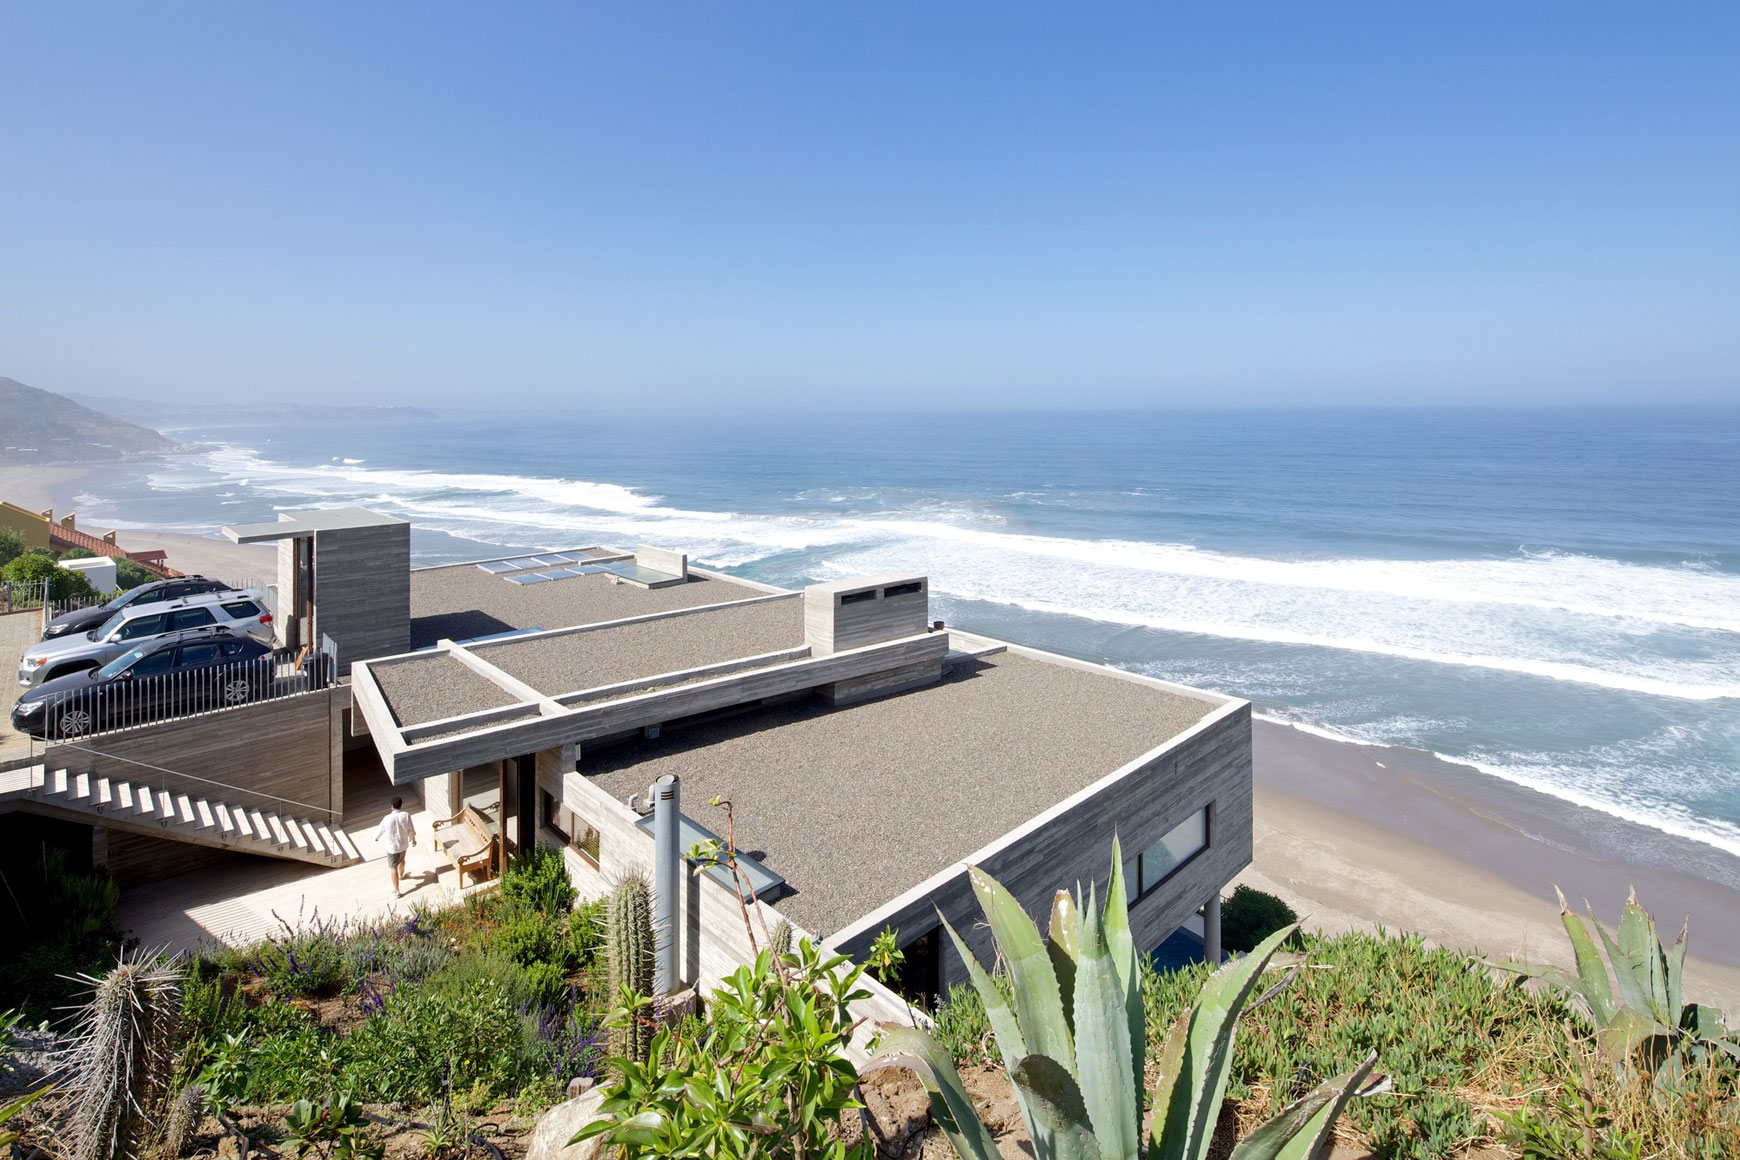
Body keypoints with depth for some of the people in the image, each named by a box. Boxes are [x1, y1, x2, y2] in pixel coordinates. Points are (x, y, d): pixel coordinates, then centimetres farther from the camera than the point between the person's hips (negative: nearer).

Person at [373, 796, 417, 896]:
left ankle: (396, 891, 14)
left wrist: (376, 838, 18)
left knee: (393, 867, 8)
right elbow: (411, 830, -4)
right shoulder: (406, 816, -17)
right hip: (403, 844, 3)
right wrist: (413, 839, 15)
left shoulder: (387, 819, -24)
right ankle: (401, 874, 61)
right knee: (401, 859, 32)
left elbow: (380, 830, -6)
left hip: (392, 847, -3)